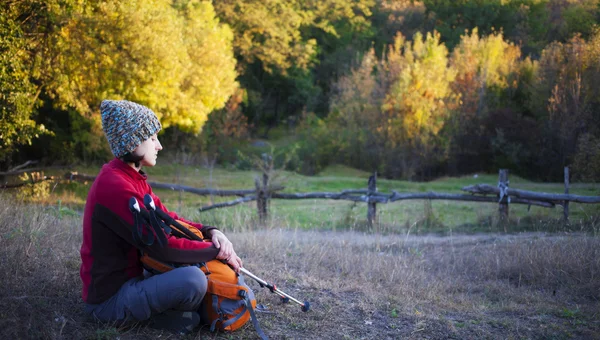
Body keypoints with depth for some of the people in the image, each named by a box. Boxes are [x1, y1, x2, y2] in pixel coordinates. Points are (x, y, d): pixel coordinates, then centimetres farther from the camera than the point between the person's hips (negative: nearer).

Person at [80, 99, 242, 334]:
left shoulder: (132, 179, 9)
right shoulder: (115, 186, -23)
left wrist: (211, 233, -7)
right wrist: (217, 251, -15)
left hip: (129, 280, 10)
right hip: (110, 297, -10)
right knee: (193, 279, -30)